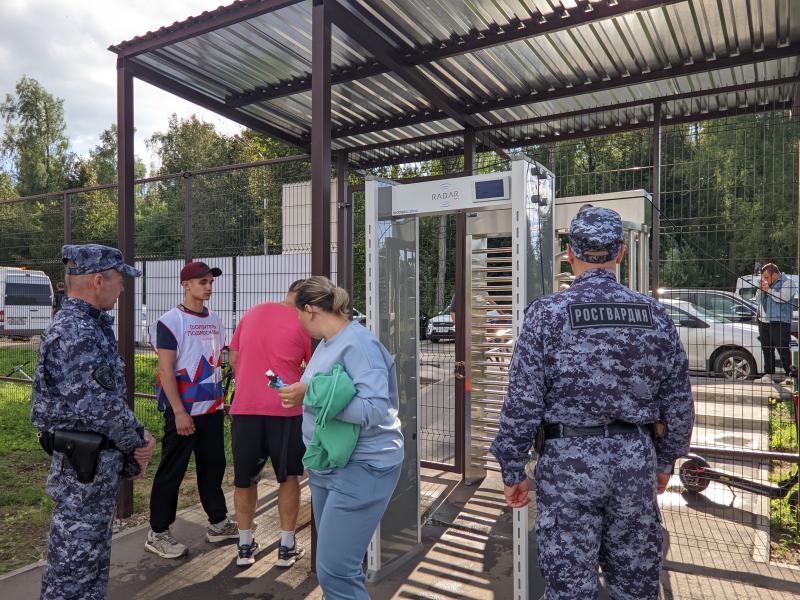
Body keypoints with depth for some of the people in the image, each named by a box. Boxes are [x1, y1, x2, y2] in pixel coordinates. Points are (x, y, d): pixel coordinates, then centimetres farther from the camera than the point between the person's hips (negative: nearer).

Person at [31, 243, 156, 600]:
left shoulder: (90, 325, 9)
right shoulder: (74, 333, -23)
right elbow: (97, 404, -26)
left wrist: (133, 440, 8)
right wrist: (136, 442, -12)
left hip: (100, 459, 10)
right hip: (85, 464, -10)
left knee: (94, 551, 22)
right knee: (75, 556, 6)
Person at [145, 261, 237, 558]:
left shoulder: (214, 321, 10)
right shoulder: (170, 321, -10)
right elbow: (166, 370, -13)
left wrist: (220, 400, 14)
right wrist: (179, 412, -17)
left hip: (212, 408, 7)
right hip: (183, 411, -6)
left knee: (213, 466, 14)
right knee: (172, 471, 4)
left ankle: (218, 523, 28)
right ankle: (157, 533, 18)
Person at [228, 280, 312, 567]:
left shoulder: (252, 313, 11)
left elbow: (233, 358, 15)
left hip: (244, 407, 4)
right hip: (285, 409, -3)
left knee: (245, 478, 16)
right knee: (288, 476, 14)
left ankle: (245, 546, 26)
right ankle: (287, 547, 20)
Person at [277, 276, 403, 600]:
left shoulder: (359, 343, -20)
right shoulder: (325, 343, 9)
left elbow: (375, 410, -29)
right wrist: (296, 391, 0)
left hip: (362, 468, -9)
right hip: (328, 465, 9)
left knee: (334, 571, -7)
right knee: (334, 565, 20)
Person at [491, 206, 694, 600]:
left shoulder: (546, 314, -11)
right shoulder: (655, 315, 1)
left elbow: (523, 402, -11)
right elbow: (678, 403, 7)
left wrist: (512, 470, -1)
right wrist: (666, 461, 20)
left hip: (569, 462, -3)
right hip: (636, 460, 4)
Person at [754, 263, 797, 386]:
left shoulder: (787, 282, -3)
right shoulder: (767, 284, 19)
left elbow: (783, 298, -18)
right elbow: (757, 300, 20)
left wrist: (768, 290, -11)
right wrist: (760, 289, 4)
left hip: (780, 322, -7)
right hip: (764, 321, 7)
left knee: (783, 349, -9)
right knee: (766, 349, 10)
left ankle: (790, 376, -5)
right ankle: (769, 375, 16)